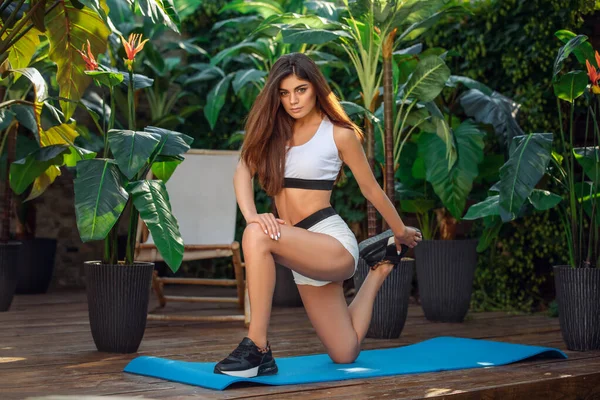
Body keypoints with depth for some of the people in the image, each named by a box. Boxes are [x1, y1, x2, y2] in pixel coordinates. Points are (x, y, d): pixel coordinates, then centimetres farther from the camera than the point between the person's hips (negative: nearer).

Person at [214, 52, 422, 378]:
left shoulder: (339, 134, -1)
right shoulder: (273, 130, 10)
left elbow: (371, 189, 9)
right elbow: (243, 170, -7)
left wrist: (402, 232, 20)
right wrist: (251, 214, -27)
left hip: (333, 241, -6)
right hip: (305, 253, 6)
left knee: (258, 237, -33)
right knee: (345, 354, 14)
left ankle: (257, 348, -28)